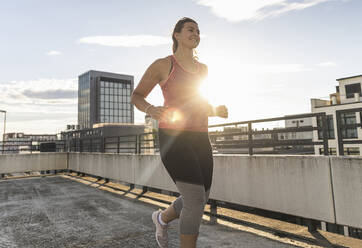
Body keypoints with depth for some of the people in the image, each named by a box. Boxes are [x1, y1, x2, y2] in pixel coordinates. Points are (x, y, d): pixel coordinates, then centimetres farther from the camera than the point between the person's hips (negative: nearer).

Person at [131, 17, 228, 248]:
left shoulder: (202, 69, 17)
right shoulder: (162, 64, 0)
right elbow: (136, 96, 5)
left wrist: (216, 110, 2)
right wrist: (150, 109, -18)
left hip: (199, 139, 7)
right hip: (173, 139, -7)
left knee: (200, 199, 12)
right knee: (196, 201, -15)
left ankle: (163, 217, 41)